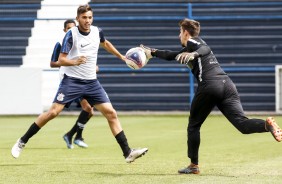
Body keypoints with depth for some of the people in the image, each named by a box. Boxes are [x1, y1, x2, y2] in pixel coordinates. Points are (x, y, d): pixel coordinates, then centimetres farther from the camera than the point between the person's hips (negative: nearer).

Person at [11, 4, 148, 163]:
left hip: (91, 82, 4)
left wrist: (121, 56, 31)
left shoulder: (97, 32, 2)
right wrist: (75, 62, -34)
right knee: (53, 112, -11)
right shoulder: (71, 34, -13)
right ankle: (22, 142, 3)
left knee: (111, 113, -5)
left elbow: (105, 43, 27)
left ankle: (127, 153, -4)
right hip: (72, 80, -4)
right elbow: (61, 60, -15)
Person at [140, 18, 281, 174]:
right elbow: (171, 56, 49)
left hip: (209, 85, -7)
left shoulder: (192, 42, 10)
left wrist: (194, 54, -33)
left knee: (193, 126, 10)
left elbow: (205, 49, -14)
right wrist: (152, 52, 58)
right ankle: (267, 125, -38)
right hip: (227, 84, 7)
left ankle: (193, 165, 10)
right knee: (242, 123, -10)